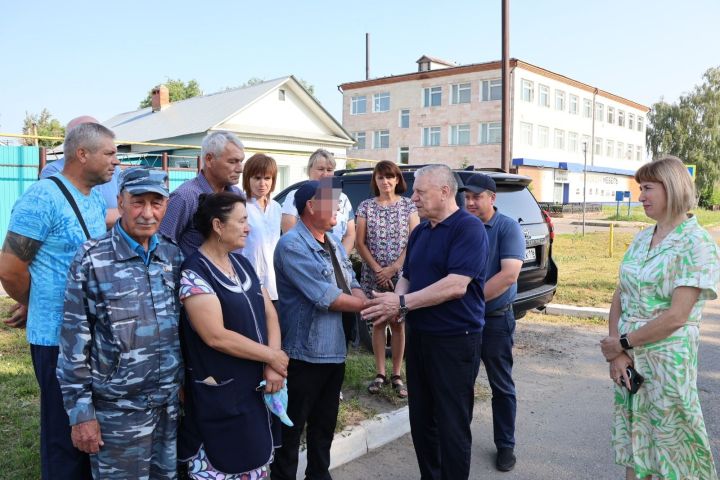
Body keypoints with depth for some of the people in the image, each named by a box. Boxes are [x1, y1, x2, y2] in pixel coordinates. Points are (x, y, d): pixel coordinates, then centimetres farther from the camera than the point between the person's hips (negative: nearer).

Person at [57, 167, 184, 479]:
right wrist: (80, 411, -9)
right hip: (118, 408, -4)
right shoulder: (92, 258, -11)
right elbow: (74, 339, -10)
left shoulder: (173, 255, 2)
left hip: (170, 401, 5)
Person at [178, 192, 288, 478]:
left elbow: (269, 315, 7)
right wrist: (272, 356, -13)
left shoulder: (243, 264, 9)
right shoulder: (194, 273, -15)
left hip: (257, 388, 7)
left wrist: (271, 367, -7)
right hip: (219, 396, -7)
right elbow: (216, 336, -22)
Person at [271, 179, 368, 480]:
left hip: (335, 351, 9)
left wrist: (365, 302, -14)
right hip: (304, 354, -8)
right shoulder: (292, 246, -18)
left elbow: (352, 285, 8)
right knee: (292, 429, 7)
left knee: (325, 425, 22)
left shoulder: (333, 243, 10)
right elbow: (326, 297, -23)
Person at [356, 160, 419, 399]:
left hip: (401, 274, -1)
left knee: (398, 324, 4)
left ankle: (397, 375, 14)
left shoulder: (408, 205, 2)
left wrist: (393, 268, -11)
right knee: (378, 323, 7)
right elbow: (360, 243, 0)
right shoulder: (366, 206, 3)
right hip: (373, 275, 1)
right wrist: (377, 269, -10)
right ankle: (380, 374, 16)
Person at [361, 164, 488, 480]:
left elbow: (456, 286, -24)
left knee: (452, 427, 3)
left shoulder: (469, 228, -14)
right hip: (418, 336, 8)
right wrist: (394, 306, -5)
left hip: (455, 341, -8)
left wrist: (402, 302, -23)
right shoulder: (419, 232, 12)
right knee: (421, 422, 17)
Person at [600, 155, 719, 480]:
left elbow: (676, 316, -19)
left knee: (668, 451, 8)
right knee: (631, 442, 16)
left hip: (667, 361, -6)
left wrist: (623, 342, -12)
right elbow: (619, 296, 5)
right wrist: (616, 351, -7)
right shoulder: (641, 239, 6)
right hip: (628, 359, 6)